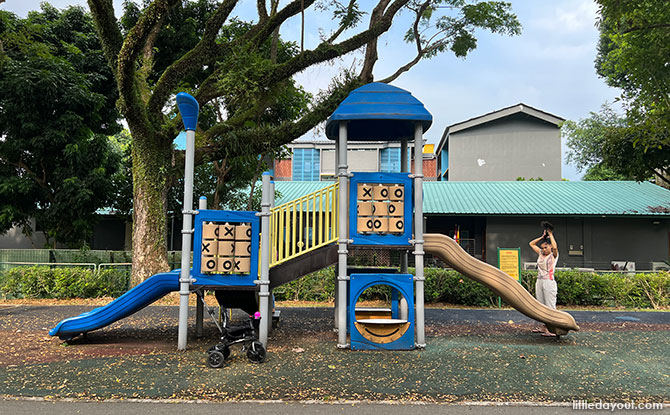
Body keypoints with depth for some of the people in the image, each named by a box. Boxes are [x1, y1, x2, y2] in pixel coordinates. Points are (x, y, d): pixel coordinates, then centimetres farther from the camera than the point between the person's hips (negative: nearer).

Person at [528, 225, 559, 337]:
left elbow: (555, 247, -25)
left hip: (549, 282, -7)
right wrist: (542, 237, 13)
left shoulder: (554, 255, -3)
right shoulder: (541, 254, 14)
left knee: (550, 306, -8)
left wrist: (550, 235, -12)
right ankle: (545, 327, 17)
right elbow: (531, 244, 21)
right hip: (539, 281, 7)